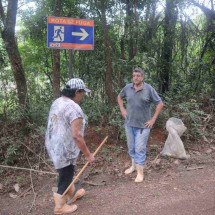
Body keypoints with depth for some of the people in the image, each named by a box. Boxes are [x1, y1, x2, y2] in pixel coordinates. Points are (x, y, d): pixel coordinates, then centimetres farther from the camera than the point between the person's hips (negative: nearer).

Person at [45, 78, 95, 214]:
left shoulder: (58, 102, 5)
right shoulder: (74, 108, -25)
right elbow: (76, 135, -28)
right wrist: (88, 154, -19)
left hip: (54, 145, 9)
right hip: (64, 149, -9)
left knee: (68, 173, 27)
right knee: (65, 176, 10)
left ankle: (71, 194, 48)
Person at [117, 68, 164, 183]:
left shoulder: (149, 89, -11)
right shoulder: (128, 87, 0)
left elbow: (160, 104, -6)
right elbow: (119, 97, 19)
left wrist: (153, 119, -8)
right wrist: (122, 109, 7)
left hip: (143, 125, -4)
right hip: (129, 123, 4)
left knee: (140, 149, -1)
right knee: (131, 147, 17)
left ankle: (140, 172, 11)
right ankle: (134, 165, 38)